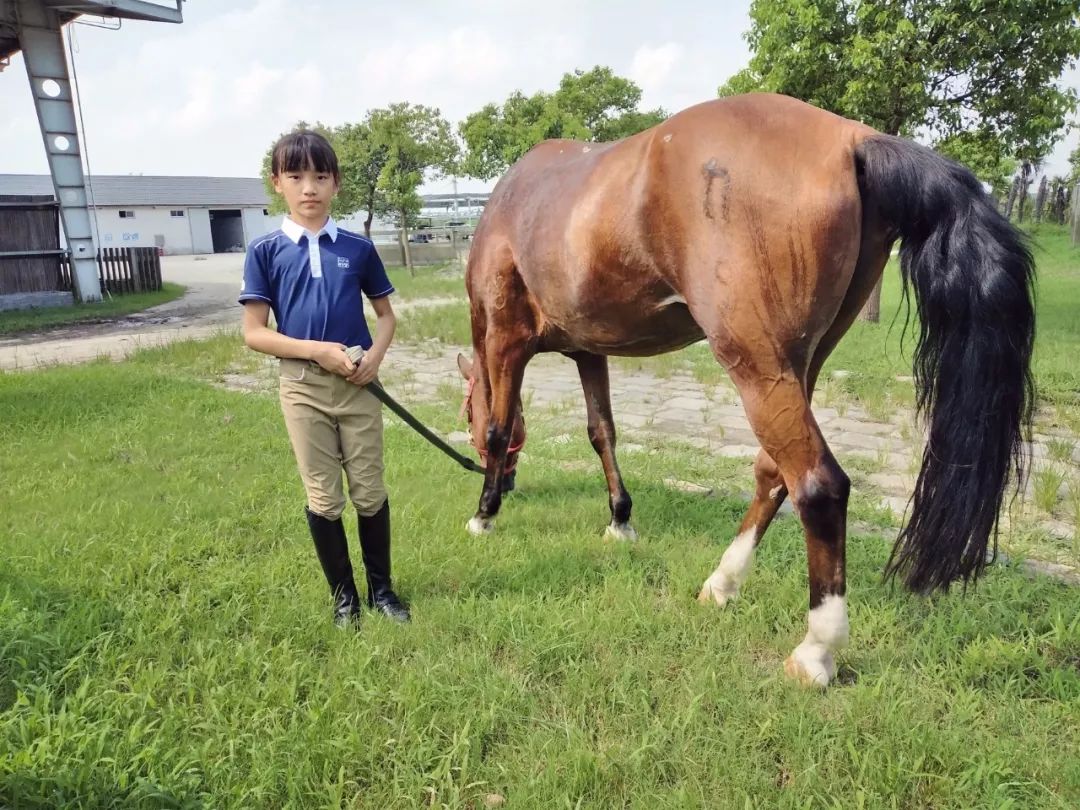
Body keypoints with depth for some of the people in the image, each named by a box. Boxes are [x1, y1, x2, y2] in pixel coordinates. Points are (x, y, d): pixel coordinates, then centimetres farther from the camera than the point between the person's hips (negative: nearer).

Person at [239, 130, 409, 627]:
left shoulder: (358, 248, 2)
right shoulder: (266, 251, -2)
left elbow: (386, 313, 10)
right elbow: (254, 332, -4)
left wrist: (376, 355, -10)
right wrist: (317, 350, -17)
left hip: (358, 384, 1)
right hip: (303, 387, -1)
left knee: (369, 492, 9)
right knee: (323, 498, 8)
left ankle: (381, 588, 27)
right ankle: (343, 594, 26)